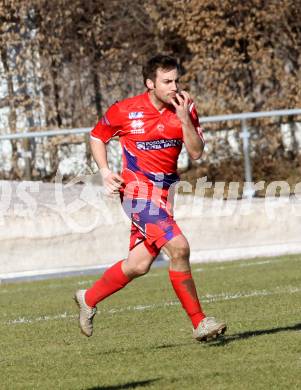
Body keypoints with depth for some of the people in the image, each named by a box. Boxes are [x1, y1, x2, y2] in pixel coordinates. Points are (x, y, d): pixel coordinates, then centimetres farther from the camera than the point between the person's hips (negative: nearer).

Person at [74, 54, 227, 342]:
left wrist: (184, 119, -20)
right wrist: (105, 171, -4)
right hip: (138, 189, -6)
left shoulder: (185, 109, 0)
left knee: (138, 265, 9)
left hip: (164, 193, 6)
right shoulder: (125, 110, -8)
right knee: (179, 247, -21)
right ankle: (199, 323, -15)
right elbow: (97, 136, 9)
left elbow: (196, 153, -8)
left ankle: (89, 299, 33)